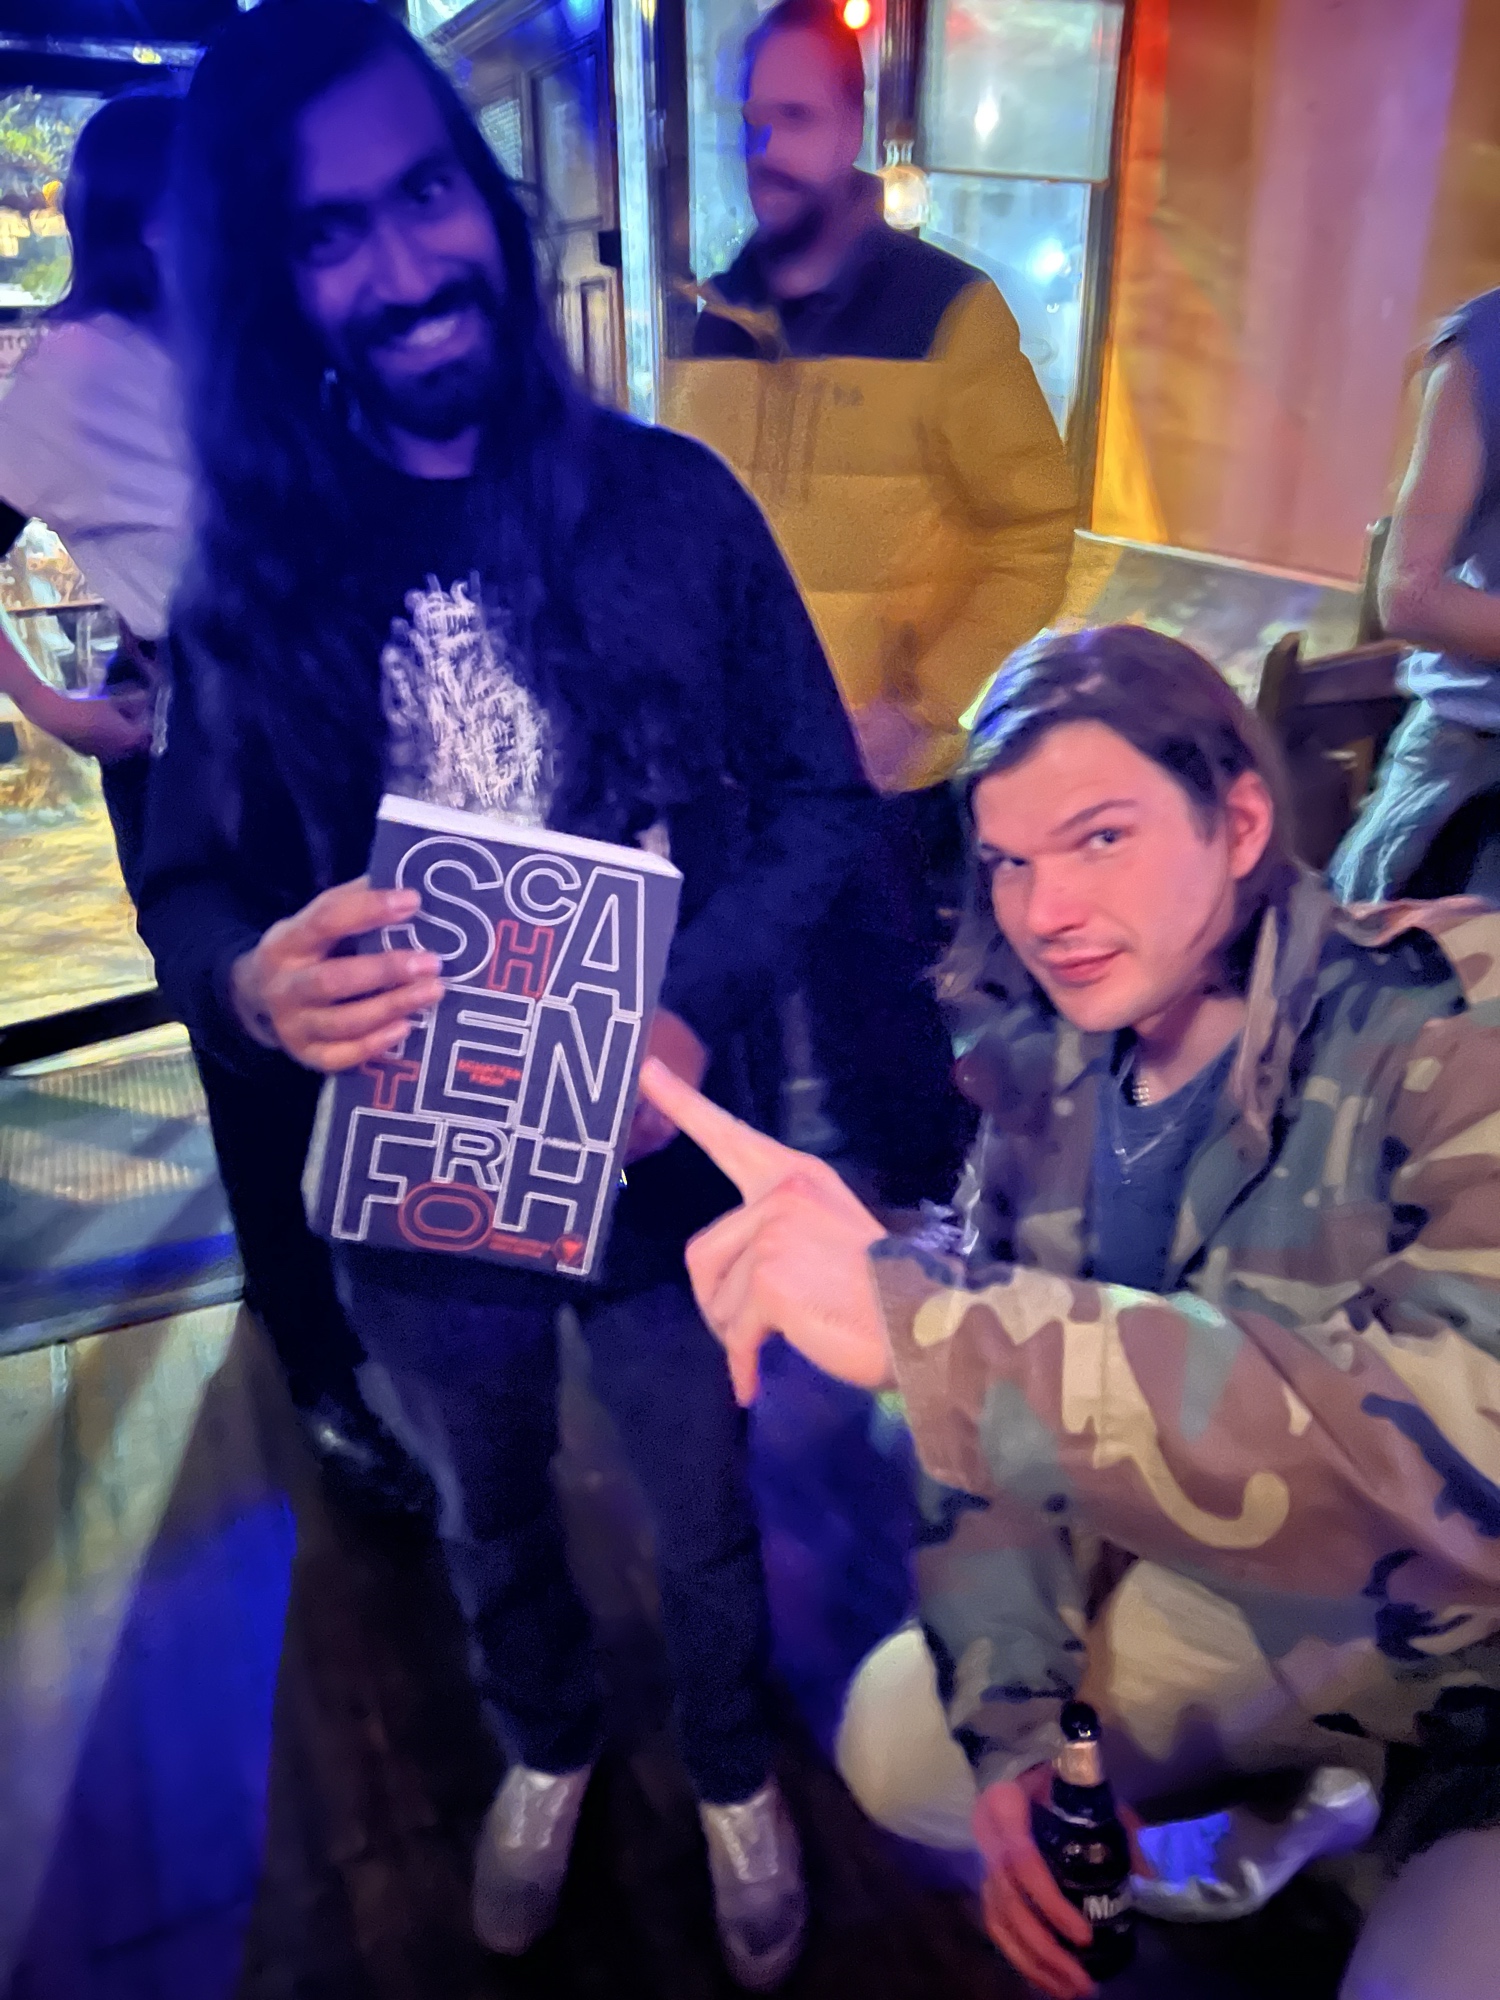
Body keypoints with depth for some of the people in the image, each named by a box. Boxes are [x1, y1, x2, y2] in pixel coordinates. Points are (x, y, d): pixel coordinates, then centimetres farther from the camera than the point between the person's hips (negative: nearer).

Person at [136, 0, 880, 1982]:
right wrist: (253, 989, -25)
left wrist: (695, 1009, -24)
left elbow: (821, 798, -7)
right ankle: (548, 1740, 60)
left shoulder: (671, 499, -10)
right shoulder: (256, 576, -4)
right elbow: (189, 887, -1)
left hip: (660, 1160, -1)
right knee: (492, 1523, 27)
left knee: (705, 1519, 21)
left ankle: (735, 1774, 55)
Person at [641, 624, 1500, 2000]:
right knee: (901, 1745, 2)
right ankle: (1290, 1811, 25)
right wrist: (1012, 1726, -13)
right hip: (1231, 1604, 5)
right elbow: (1003, 1413, -4)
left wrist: (919, 1317, -51)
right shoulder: (1054, 1075, -10)